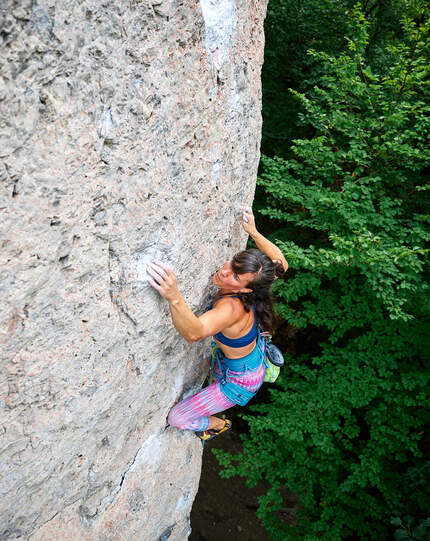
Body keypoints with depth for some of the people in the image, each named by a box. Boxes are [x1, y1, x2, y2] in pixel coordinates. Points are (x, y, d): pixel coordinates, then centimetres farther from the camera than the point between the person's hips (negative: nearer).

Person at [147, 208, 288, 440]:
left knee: (177, 418, 7)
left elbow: (194, 332, -61)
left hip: (242, 380, -8)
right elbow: (280, 263, -2)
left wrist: (174, 297, -77)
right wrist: (253, 232, -5)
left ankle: (217, 425, 36)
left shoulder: (232, 307, -45)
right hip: (256, 354, 8)